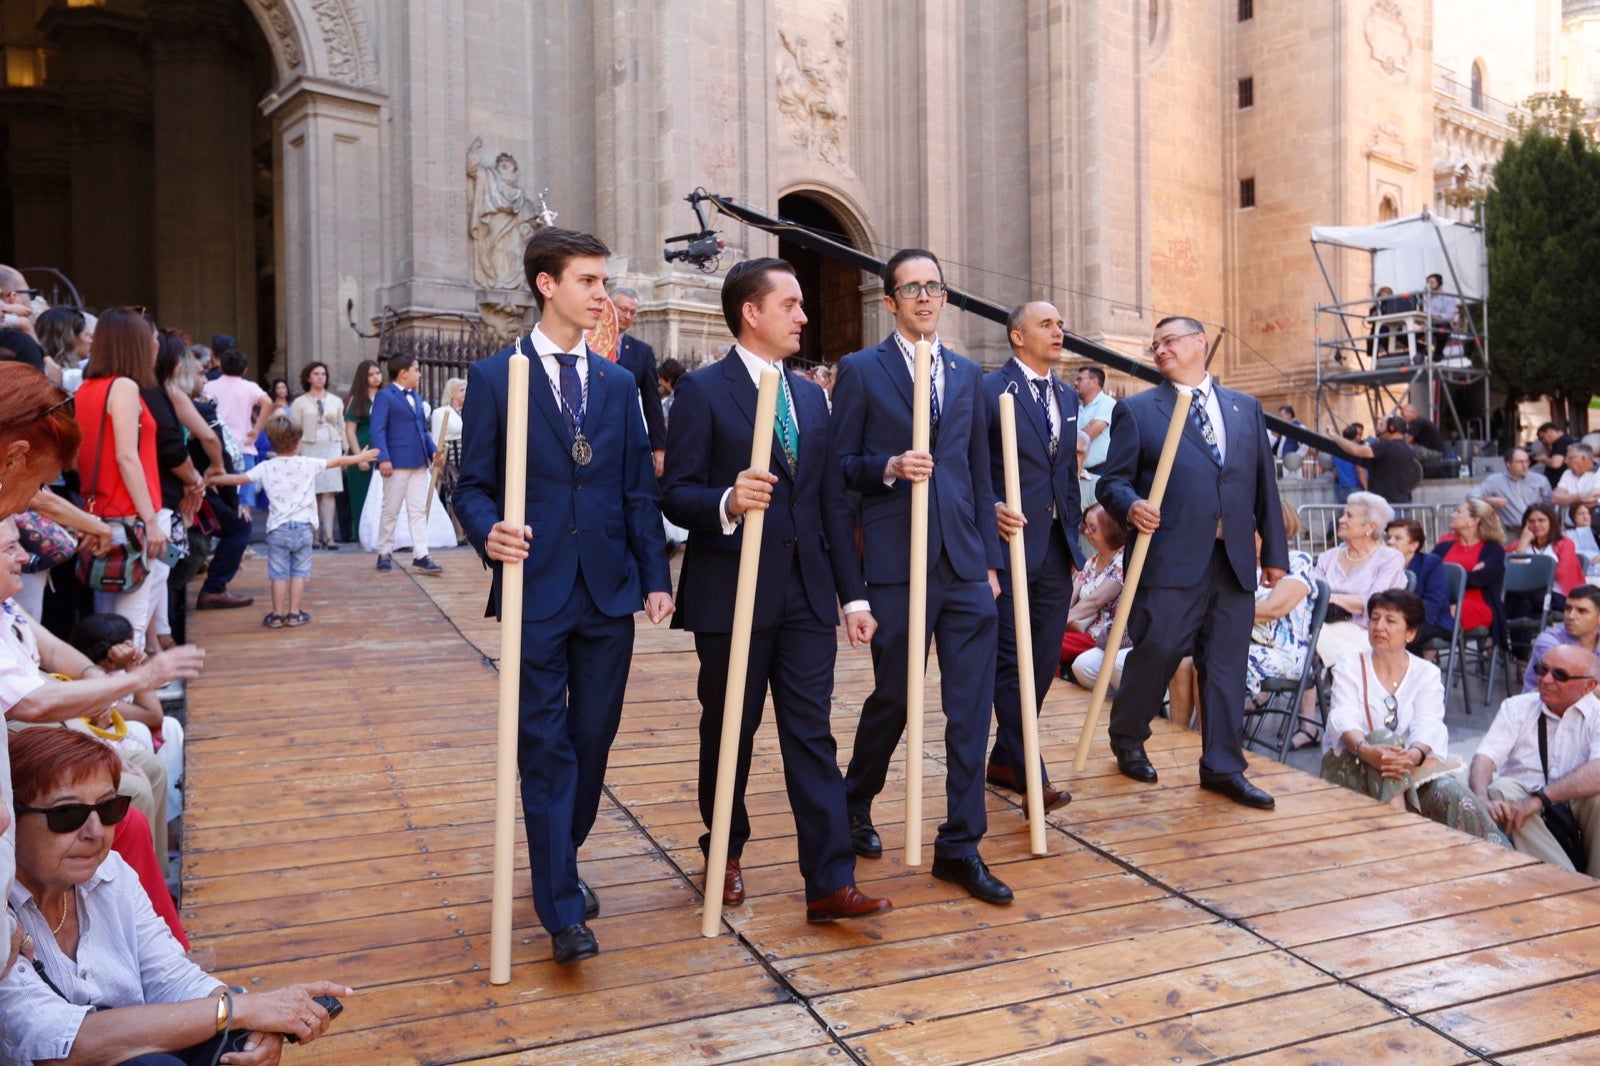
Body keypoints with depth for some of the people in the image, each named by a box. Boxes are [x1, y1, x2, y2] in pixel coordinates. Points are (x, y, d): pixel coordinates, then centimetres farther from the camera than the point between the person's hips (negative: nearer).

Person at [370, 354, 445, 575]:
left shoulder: (417, 398, 18)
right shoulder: (384, 396, -4)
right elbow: (378, 430, -12)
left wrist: (433, 450, 5)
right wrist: (383, 458, -21)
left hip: (419, 463, 7)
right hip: (397, 463, -6)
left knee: (419, 511, 3)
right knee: (391, 511, 3)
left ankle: (421, 556, 3)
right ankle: (384, 554, 15)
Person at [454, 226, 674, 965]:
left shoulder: (617, 384, 11)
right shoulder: (493, 377, 0)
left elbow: (638, 489, 10)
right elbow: (472, 484, -1)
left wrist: (656, 576, 3)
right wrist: (488, 534, -23)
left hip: (610, 593, 4)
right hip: (537, 591, -4)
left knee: (593, 740, 12)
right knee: (545, 748, 1)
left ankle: (563, 866, 33)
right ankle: (561, 910, 10)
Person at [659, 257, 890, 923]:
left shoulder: (810, 396, 14)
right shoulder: (702, 391, -5)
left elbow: (832, 503, 13)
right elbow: (676, 493, -11)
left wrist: (854, 594, 9)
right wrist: (727, 503, -33)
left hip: (807, 593, 5)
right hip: (732, 593, -4)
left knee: (812, 736, 2)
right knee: (730, 732, 10)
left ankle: (830, 882, 4)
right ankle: (726, 853, 32)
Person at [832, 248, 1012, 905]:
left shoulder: (968, 374, 15)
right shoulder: (861, 370, 2)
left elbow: (980, 473, 15)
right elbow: (839, 466, 0)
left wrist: (991, 558, 11)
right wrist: (888, 468, -19)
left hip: (965, 567, 4)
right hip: (897, 565, -4)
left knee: (971, 707, 2)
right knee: (892, 697, 8)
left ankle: (961, 846, 14)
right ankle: (855, 805, 35)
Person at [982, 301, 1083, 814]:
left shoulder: (1068, 397, 16)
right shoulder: (991, 389, -6)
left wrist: (1074, 539, 16)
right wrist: (993, 510, -25)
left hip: (1057, 551, 7)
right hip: (1011, 543, -7)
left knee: (1043, 661, 10)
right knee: (1011, 661, -3)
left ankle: (1004, 760, 23)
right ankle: (1028, 771, 3)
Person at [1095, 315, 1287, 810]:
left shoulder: (1246, 408, 16)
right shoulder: (1137, 410, 6)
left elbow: (1265, 484, 15)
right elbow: (1112, 480, 2)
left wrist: (1275, 552, 12)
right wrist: (1132, 505, -20)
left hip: (1235, 561, 3)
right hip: (1170, 560, -3)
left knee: (1226, 666, 6)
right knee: (1154, 654, 0)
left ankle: (1223, 768, 17)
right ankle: (1127, 740, 25)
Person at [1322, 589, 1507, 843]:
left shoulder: (1427, 673, 9)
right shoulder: (1348, 668, 6)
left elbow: (1428, 724, -11)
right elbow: (1343, 718, -14)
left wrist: (1414, 754, -36)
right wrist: (1366, 750, -37)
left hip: (1411, 768, 2)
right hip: (1352, 767, -2)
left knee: (1452, 792, -30)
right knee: (1383, 737, -34)